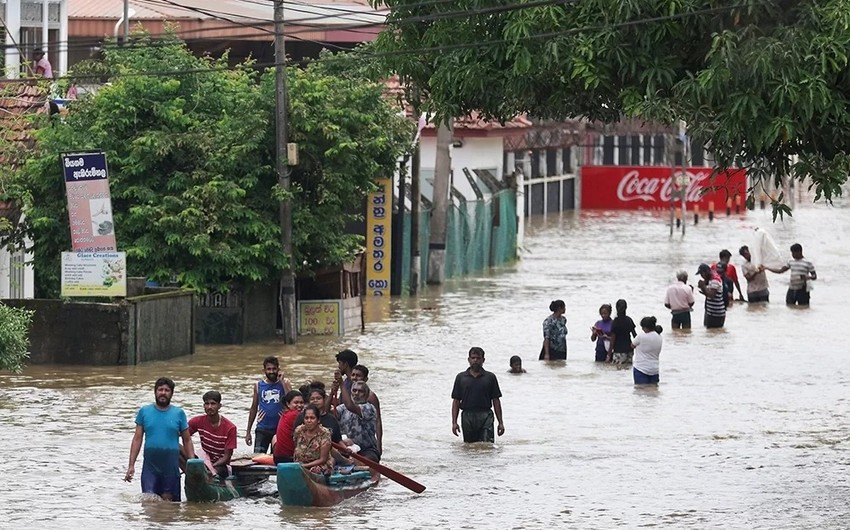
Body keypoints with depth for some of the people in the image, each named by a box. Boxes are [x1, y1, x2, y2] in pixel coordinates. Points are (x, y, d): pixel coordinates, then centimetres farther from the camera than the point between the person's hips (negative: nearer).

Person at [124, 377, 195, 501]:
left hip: (171, 466, 0)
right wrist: (131, 465, -1)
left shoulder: (178, 413, 3)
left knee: (168, 499, 2)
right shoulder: (144, 412, 4)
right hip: (150, 466, 0)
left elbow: (187, 440, 6)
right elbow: (137, 439, 5)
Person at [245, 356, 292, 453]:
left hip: (280, 428, -1)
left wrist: (282, 382, -16)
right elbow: (254, 409, 11)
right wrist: (248, 431, 10)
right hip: (262, 429, 1)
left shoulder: (285, 383, 0)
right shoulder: (258, 385, 5)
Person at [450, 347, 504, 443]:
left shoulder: (490, 377, 8)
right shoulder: (461, 377, 9)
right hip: (467, 416, 1)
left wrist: (500, 423, 4)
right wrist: (454, 422, 1)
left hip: (485, 417, -1)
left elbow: (496, 401, 8)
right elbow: (456, 401, 8)